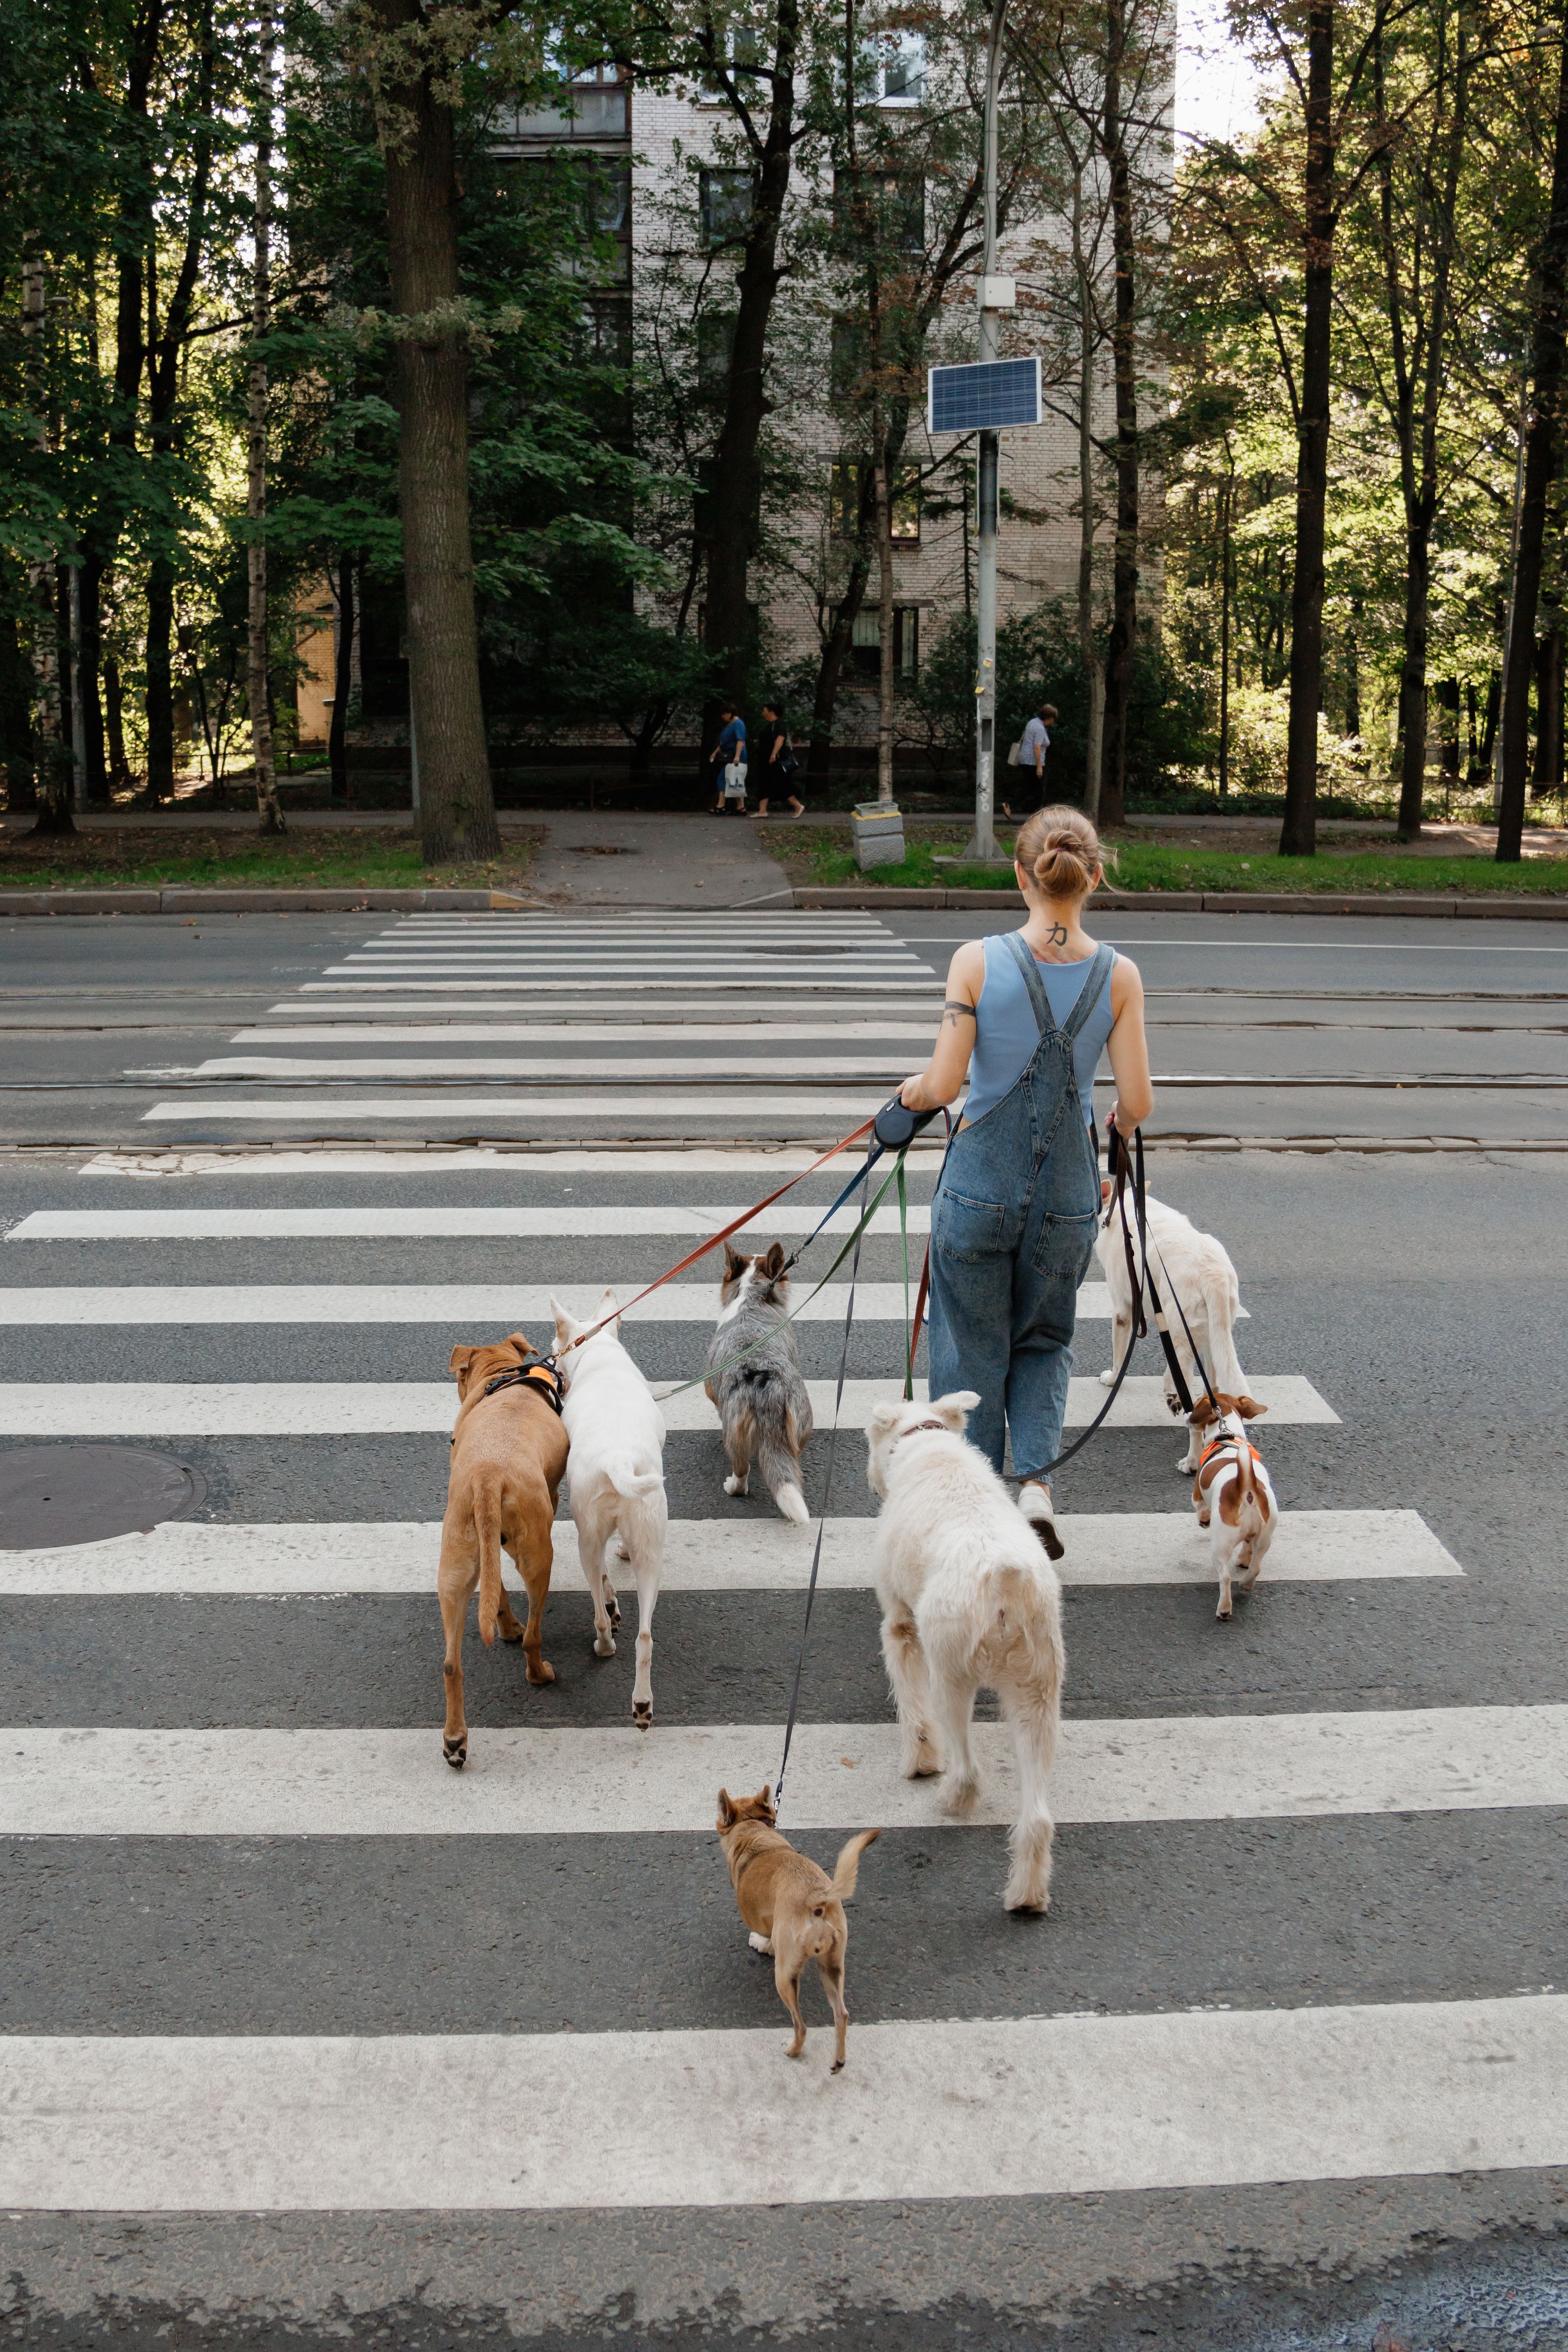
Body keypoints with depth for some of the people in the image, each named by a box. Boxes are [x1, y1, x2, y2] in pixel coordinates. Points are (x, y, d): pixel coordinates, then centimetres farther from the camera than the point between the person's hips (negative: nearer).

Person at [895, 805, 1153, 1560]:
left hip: (980, 1186, -1)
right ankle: (1035, 1480, 5)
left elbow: (941, 1087, -15)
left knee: (972, 1349, 15)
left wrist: (909, 1093, 8)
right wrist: (1120, 1124, 17)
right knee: (1045, 1340, 23)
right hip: (1068, 1192, 2)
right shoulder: (1118, 976, -8)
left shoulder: (978, 961, -13)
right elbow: (1136, 1103, -6)